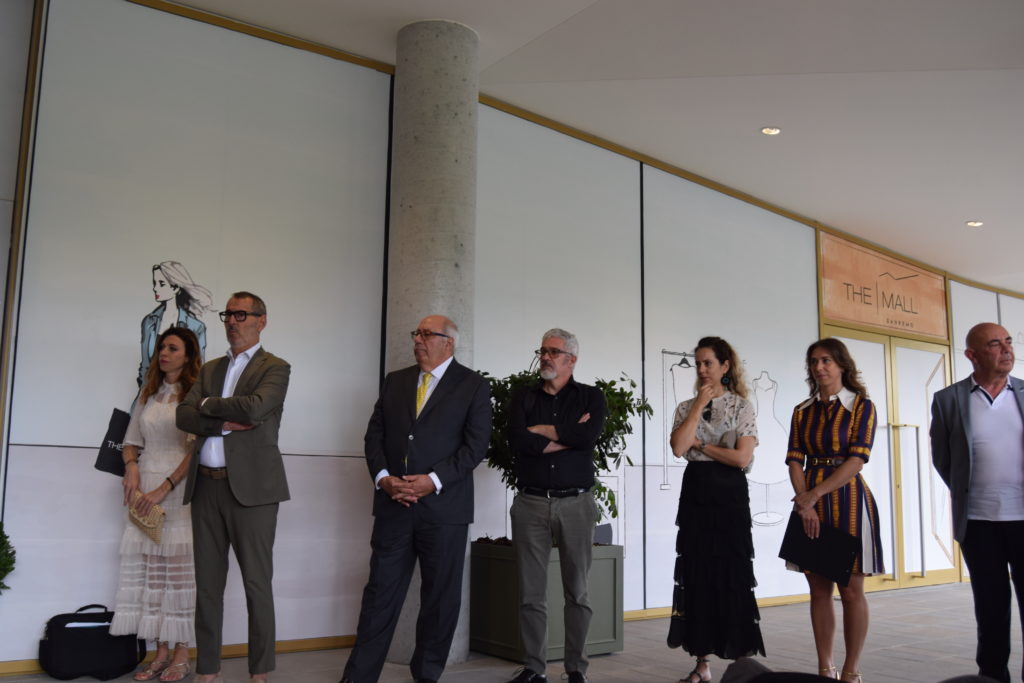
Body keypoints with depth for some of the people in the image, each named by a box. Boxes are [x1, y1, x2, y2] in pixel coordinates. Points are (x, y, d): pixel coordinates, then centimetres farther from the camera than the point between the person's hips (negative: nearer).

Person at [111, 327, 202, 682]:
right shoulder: (148, 395, 15)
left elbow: (196, 451, -10)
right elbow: (131, 442, 20)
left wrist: (164, 488, -15)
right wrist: (131, 467, -1)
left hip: (179, 490, -5)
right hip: (144, 491, 5)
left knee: (179, 570, -4)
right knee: (149, 572, 3)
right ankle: (161, 653, 11)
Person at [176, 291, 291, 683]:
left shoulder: (275, 368, 1)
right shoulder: (210, 369, 17)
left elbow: (254, 406, -18)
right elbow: (184, 416, 4)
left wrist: (208, 405, -3)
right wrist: (225, 423, -11)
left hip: (251, 488, -5)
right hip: (206, 486, 5)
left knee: (257, 584, 0)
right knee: (207, 583, 9)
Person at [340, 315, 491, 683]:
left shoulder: (473, 386, 0)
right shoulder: (394, 381, 13)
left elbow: (475, 445, -7)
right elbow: (375, 434, 10)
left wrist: (433, 481, -16)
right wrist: (383, 478, -7)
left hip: (443, 507, -2)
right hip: (393, 505, 3)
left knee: (441, 597, 7)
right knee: (380, 593, 5)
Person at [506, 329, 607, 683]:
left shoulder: (591, 396, 5)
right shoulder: (523, 397, 9)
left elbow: (589, 436, -15)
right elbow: (517, 441, -9)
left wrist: (542, 430, -7)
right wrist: (569, 434, -9)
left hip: (575, 504, -1)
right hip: (530, 503, 1)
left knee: (577, 592, 6)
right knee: (531, 593, 4)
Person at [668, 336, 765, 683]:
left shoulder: (742, 406, -2)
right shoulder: (686, 407, 8)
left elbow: (742, 457, -12)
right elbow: (678, 448, -10)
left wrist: (701, 444, -8)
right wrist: (700, 404, -8)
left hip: (730, 494, -4)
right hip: (695, 494, 4)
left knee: (733, 576, -2)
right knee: (697, 577, 6)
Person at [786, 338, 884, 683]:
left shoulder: (861, 406, -2)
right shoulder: (802, 411, 9)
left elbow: (857, 459, -12)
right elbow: (795, 460, 2)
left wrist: (815, 494, -17)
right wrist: (804, 501, -14)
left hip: (847, 499, -4)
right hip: (810, 503, 4)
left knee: (851, 591, 0)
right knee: (819, 590, 6)